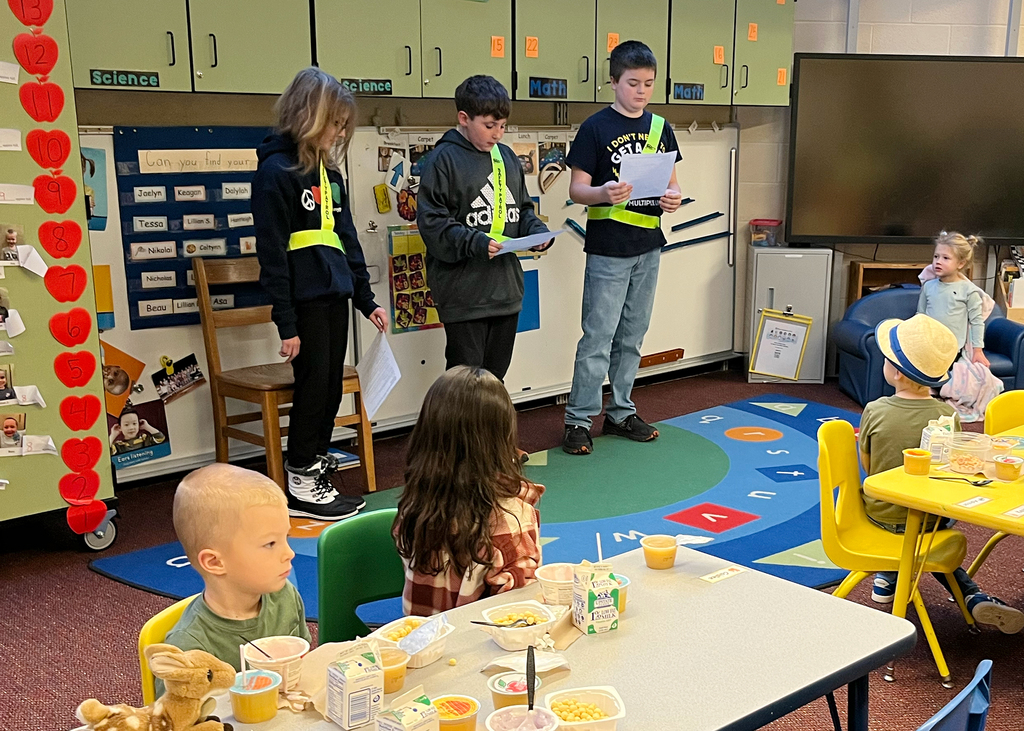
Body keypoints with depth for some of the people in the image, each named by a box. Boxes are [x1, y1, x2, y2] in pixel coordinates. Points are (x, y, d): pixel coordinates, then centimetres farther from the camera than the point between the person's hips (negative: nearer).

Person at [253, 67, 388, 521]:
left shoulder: (327, 168, 14)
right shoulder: (276, 171, -11)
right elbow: (272, 253, -14)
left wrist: (366, 300, 17)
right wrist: (286, 324, -15)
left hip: (335, 296, 8)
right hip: (305, 301, -8)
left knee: (331, 386, 11)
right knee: (313, 386, -2)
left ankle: (316, 463, 24)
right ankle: (301, 486, 10)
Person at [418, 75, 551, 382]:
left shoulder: (507, 157, 12)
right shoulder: (443, 160, -8)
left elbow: (522, 208, 20)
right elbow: (431, 222, -13)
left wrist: (537, 231, -1)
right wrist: (474, 242, -25)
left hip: (506, 288, 6)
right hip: (463, 292, -6)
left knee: (496, 377, 16)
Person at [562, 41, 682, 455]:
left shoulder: (659, 127, 10)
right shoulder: (596, 128, -7)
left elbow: (670, 182, 14)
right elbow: (577, 188, -9)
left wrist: (673, 199, -8)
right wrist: (604, 194, -29)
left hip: (648, 247, 6)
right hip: (608, 247, -5)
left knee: (632, 335, 13)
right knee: (598, 336, -5)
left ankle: (621, 412, 25)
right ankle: (579, 419, 4)